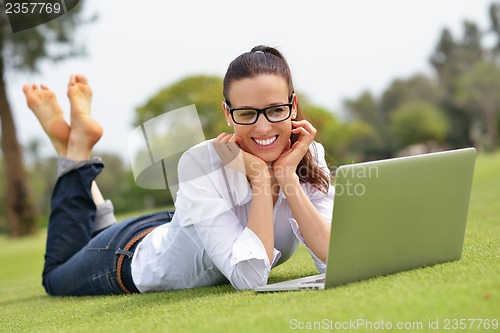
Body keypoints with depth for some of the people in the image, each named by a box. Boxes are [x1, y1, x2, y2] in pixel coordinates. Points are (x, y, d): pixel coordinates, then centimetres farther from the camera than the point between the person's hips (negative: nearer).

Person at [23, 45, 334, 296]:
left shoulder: (309, 155, -25)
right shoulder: (202, 163, -38)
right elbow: (250, 277, -44)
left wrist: (288, 174, -40)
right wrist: (261, 177, -43)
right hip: (137, 259, -4)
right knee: (56, 276, 28)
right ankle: (77, 146, 30)